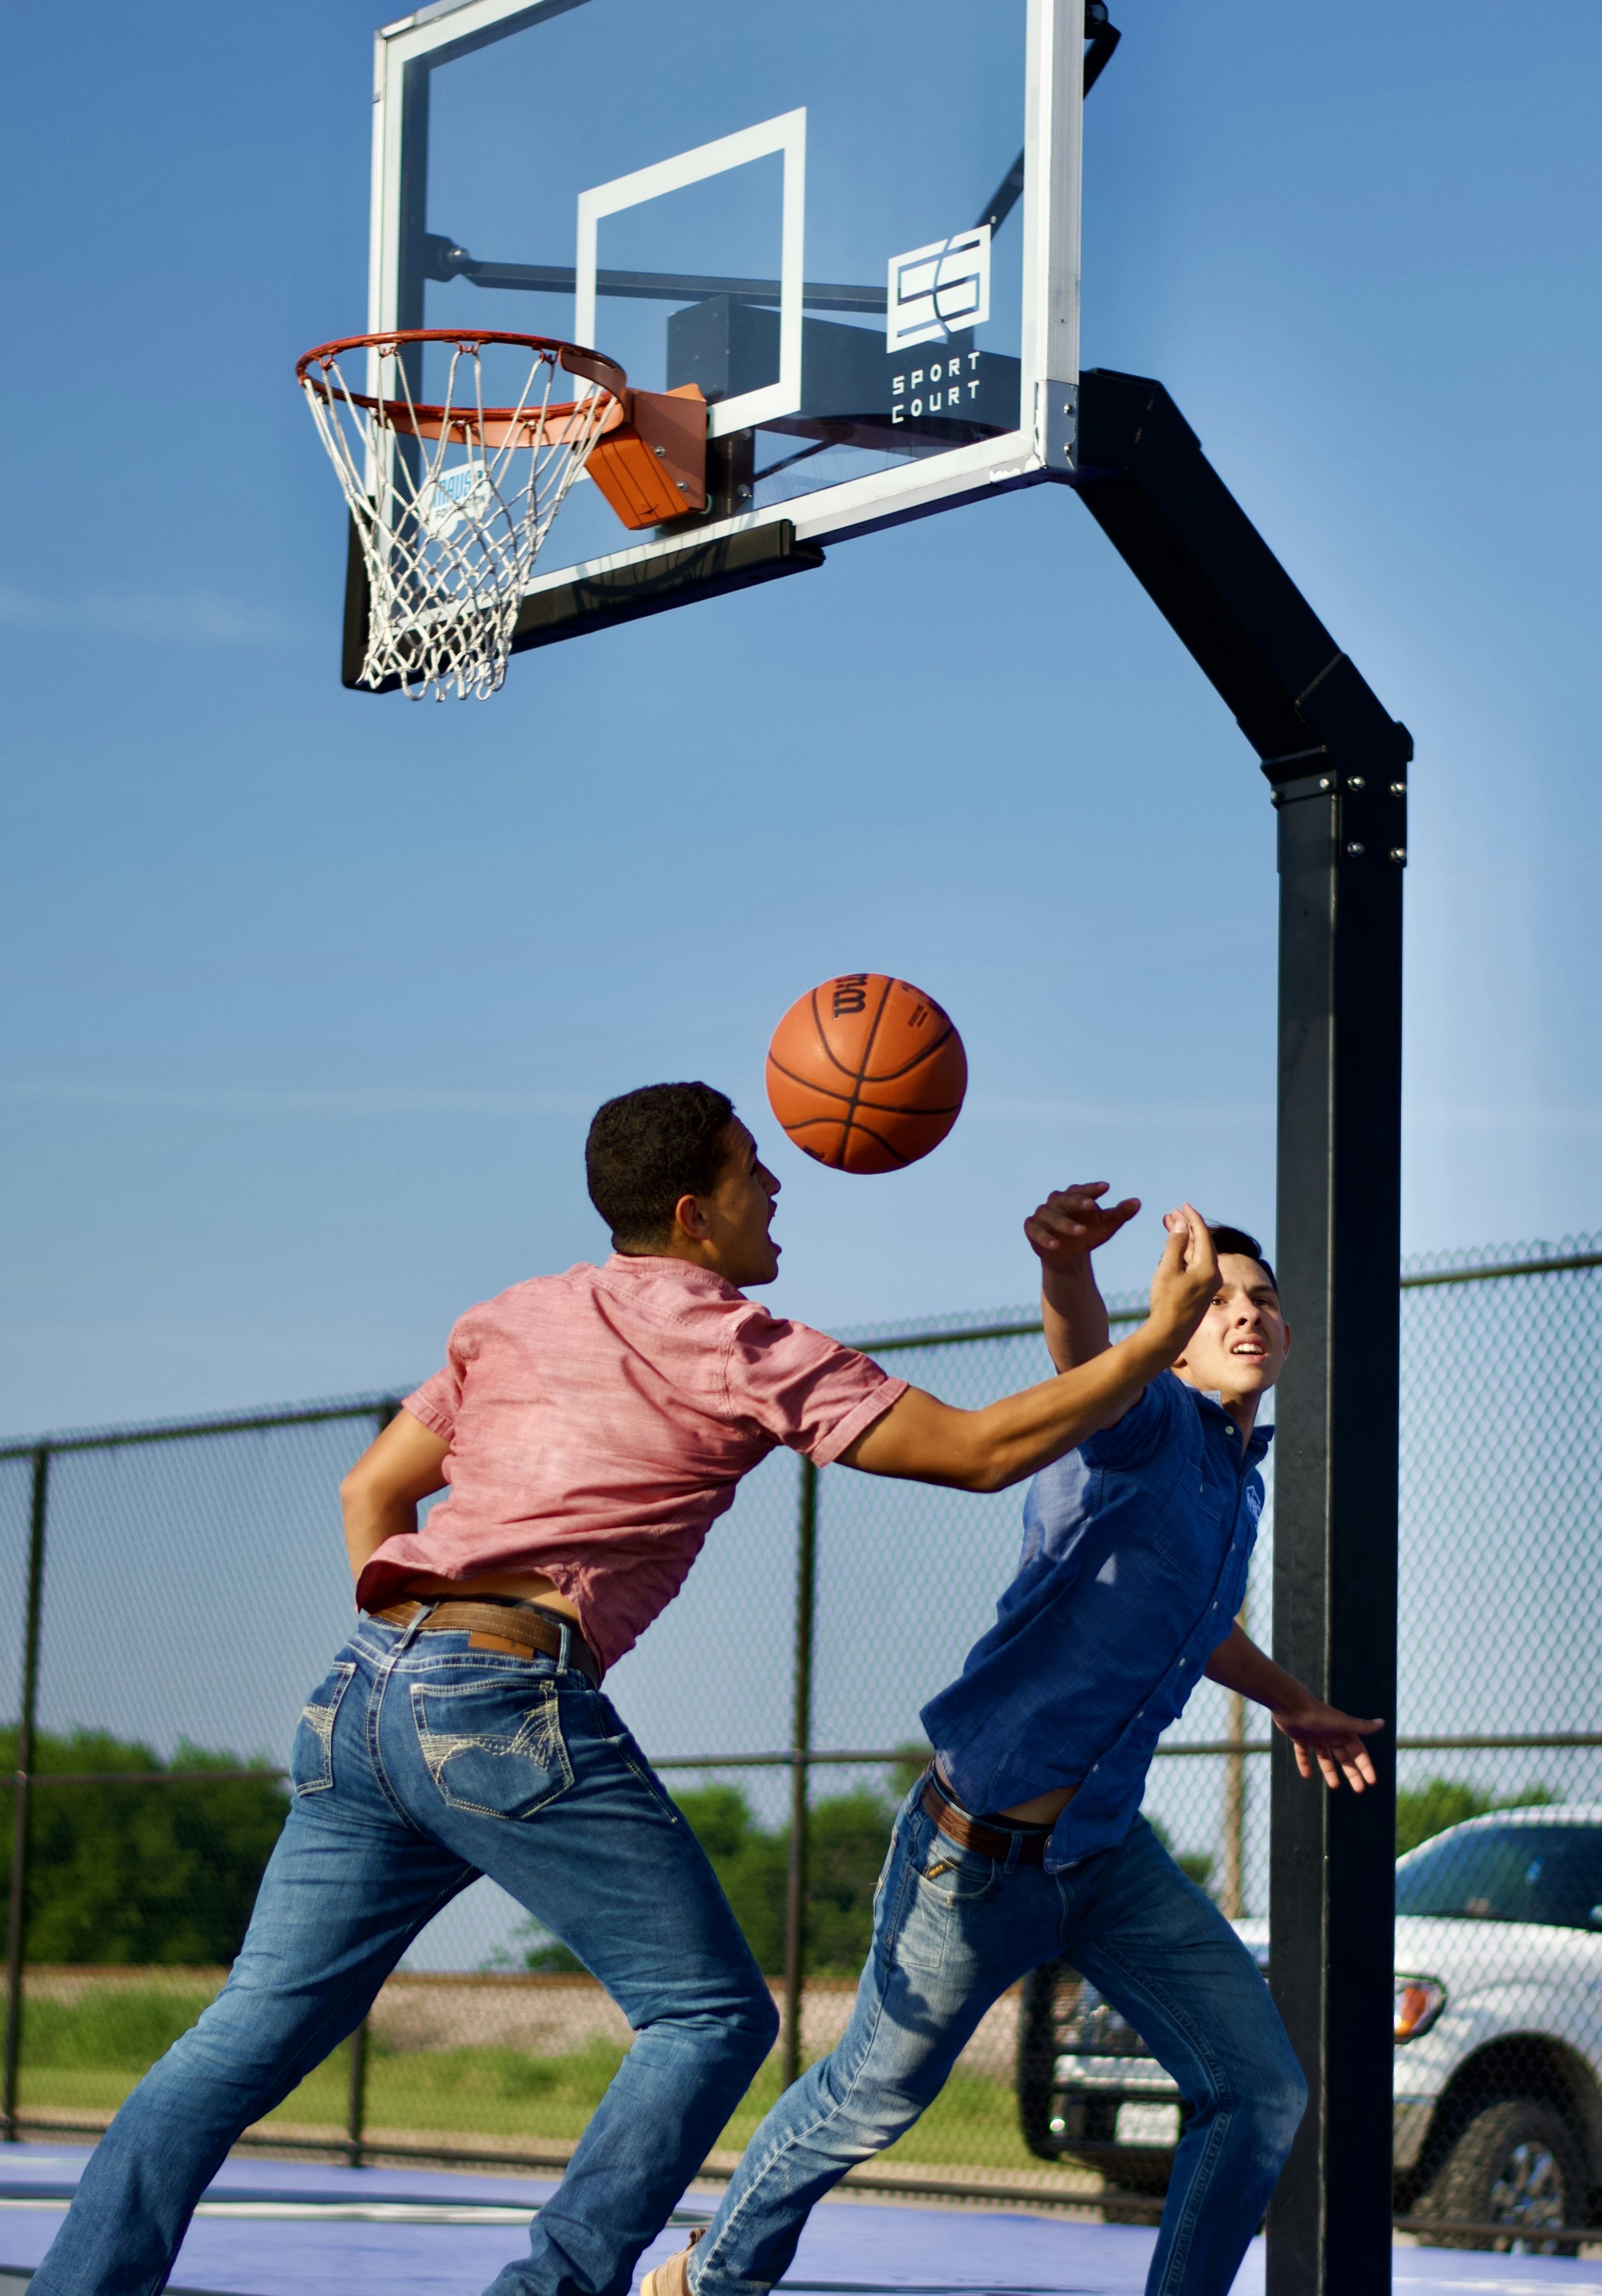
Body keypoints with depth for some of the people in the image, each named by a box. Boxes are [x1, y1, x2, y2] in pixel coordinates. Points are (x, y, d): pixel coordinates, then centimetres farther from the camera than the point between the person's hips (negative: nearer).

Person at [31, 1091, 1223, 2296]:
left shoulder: (512, 1320, 21)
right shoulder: (744, 1350, 1)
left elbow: (372, 1490, 23)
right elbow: (983, 1450, 0)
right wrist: (1161, 1338, 6)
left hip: (363, 1695, 7)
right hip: (514, 1702, -7)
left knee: (252, 2035, 8)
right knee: (712, 2017, 4)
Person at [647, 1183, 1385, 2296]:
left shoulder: (1239, 1472, 10)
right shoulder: (1152, 1420, -15)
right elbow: (1087, 1357, -42)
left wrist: (1291, 1701, 42)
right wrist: (1067, 1261, -64)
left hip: (1110, 1856, 7)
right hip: (979, 1852, -7)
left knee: (1262, 2093, -2)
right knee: (874, 2098, 11)